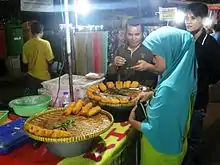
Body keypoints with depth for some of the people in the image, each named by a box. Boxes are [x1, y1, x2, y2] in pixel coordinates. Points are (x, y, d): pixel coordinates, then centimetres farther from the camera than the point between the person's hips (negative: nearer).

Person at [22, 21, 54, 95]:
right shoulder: (45, 43, -15)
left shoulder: (26, 45, -3)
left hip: (31, 76, 4)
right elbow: (50, 61, -13)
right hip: (43, 77, -4)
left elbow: (25, 61, 4)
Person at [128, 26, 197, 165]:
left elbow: (154, 130, -28)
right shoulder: (182, 76, -7)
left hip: (162, 149, -7)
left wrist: (132, 121, -11)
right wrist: (152, 94, 1)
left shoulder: (168, 88, -35)